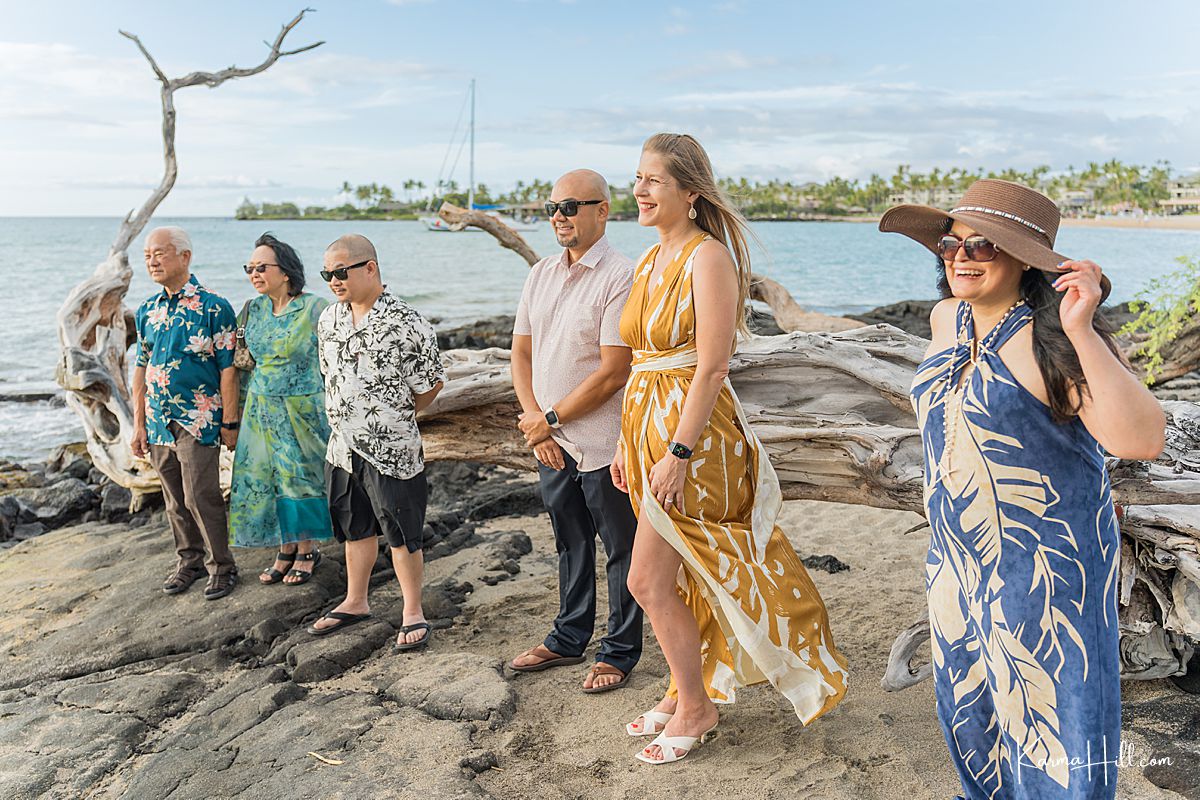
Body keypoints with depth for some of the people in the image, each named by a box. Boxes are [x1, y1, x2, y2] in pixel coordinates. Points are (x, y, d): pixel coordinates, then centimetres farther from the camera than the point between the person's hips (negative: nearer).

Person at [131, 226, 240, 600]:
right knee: (175, 498, 14)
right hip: (158, 421, 6)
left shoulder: (213, 307, -9)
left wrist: (229, 422, -11)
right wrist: (138, 424, 11)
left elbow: (228, 368, -9)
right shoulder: (147, 310, 8)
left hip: (198, 419, -6)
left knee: (201, 496, -6)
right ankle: (189, 559, 30)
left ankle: (221, 565, 11)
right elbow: (141, 369, 13)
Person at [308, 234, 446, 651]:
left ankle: (413, 612, 20)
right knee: (354, 529, 20)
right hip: (343, 446, 6)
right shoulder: (328, 319, 4)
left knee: (402, 535, 5)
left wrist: (393, 418, 5)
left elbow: (430, 385, -7)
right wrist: (347, 418, 14)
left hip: (391, 451, -6)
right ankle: (355, 602, 37)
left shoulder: (406, 323, -16)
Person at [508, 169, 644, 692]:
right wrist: (534, 421, -3)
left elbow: (613, 373, -18)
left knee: (620, 550, 9)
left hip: (603, 443, -7)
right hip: (551, 442, 7)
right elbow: (521, 354, 10)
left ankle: (620, 652, 25)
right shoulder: (541, 274, 9)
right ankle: (568, 640, 36)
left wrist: (551, 419, -12)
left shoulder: (620, 277, -14)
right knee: (570, 545, 20)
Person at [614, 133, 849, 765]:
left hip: (690, 432, -8)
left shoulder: (709, 257, -13)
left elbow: (712, 366, -19)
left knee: (648, 581, -3)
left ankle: (696, 708, 17)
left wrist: (679, 451, -21)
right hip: (647, 427, 8)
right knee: (673, 579, 16)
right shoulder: (651, 261, 13)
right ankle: (684, 690, 33)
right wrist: (627, 442, 14)